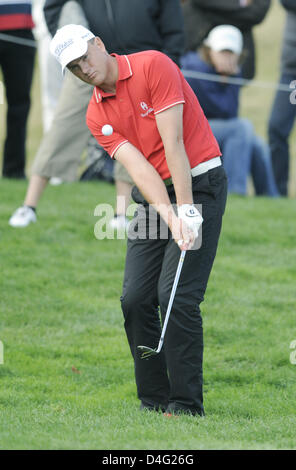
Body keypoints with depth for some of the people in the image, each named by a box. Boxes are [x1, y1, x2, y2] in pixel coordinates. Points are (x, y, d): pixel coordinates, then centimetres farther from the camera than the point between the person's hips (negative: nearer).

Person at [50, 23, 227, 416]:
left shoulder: (153, 66, -13)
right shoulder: (97, 116, 4)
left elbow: (173, 143, -18)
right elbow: (137, 165, -9)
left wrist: (187, 210, -22)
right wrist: (170, 217, -25)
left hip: (199, 183, -7)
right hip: (152, 197, 7)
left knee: (177, 296, -15)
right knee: (135, 298, -1)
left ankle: (186, 406, -10)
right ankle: (154, 402, 8)